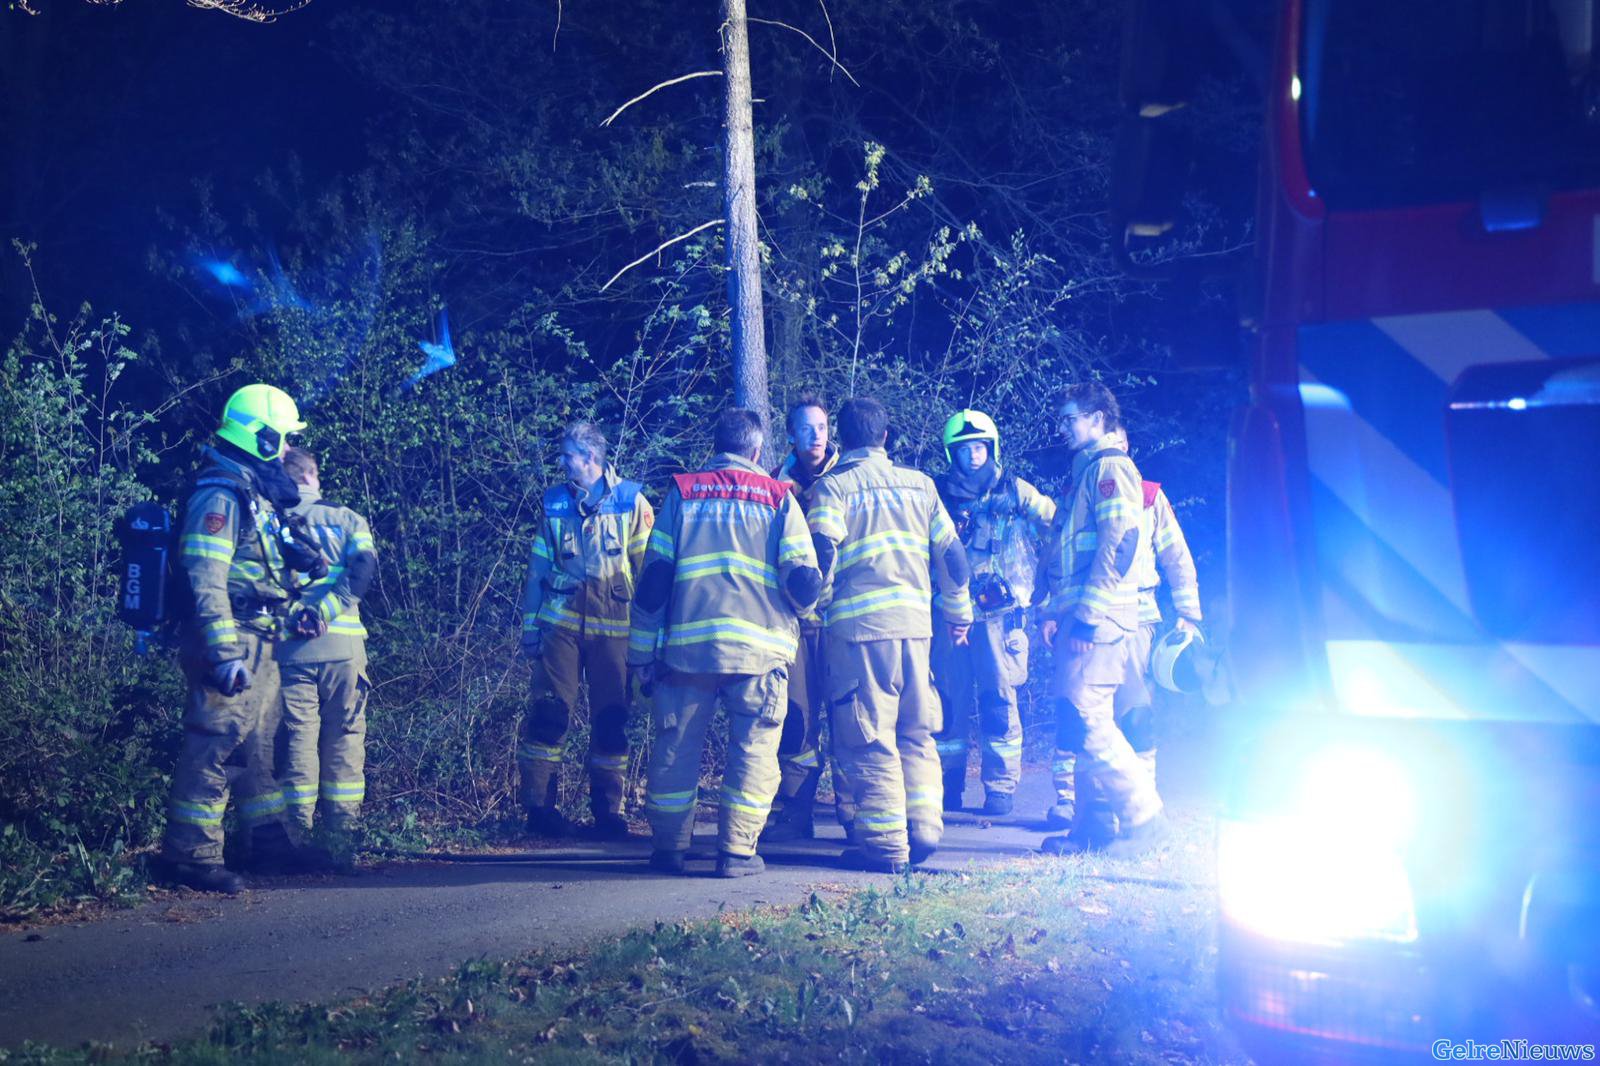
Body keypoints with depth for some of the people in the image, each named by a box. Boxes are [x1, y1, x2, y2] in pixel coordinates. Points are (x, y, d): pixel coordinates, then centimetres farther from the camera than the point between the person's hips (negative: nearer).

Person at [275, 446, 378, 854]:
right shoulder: (345, 518, 7)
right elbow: (364, 567, -8)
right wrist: (327, 611, -15)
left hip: (289, 648, 0)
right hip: (342, 645, 0)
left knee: (297, 740, 4)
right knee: (344, 738, 9)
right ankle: (341, 835, 11)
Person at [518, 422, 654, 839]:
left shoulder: (632, 501, 2)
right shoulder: (555, 504, 10)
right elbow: (538, 567, 13)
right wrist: (530, 625, 8)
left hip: (612, 623, -2)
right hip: (561, 619, 2)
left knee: (611, 718, 3)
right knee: (549, 711, -3)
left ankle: (608, 809, 13)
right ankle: (538, 805, 4)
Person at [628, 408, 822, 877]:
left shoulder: (682, 492, 10)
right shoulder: (778, 496, 7)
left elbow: (653, 579, 6)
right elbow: (803, 581, -1)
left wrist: (642, 653, 10)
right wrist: (803, 605, 23)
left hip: (686, 643, 2)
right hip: (759, 645, -1)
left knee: (676, 747, 12)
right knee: (753, 749, 6)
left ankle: (670, 847, 18)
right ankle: (737, 850, 3)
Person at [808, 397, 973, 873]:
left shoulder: (831, 486, 0)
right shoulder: (919, 483, 13)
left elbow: (821, 553, -13)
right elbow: (952, 554, 13)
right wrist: (958, 612, 24)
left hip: (858, 623, -4)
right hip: (915, 620, 4)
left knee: (869, 736, 0)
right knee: (917, 733, 16)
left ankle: (884, 844, 1)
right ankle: (924, 829, 12)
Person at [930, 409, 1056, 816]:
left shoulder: (1016, 492, 6)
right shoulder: (937, 494, 10)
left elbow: (1056, 527, 10)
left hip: (1000, 613, -2)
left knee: (999, 701, -3)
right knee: (949, 701, 3)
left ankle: (1000, 789, 6)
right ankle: (948, 788, 14)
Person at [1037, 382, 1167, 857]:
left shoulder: (1110, 467, -7)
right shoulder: (1085, 472, 23)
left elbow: (1119, 544, -18)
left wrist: (1088, 615, -21)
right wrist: (1055, 612, 17)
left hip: (1098, 619, -10)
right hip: (1078, 619, 10)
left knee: (1085, 718, -14)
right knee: (1079, 723, 10)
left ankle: (1143, 816, -7)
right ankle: (1090, 828, 15)